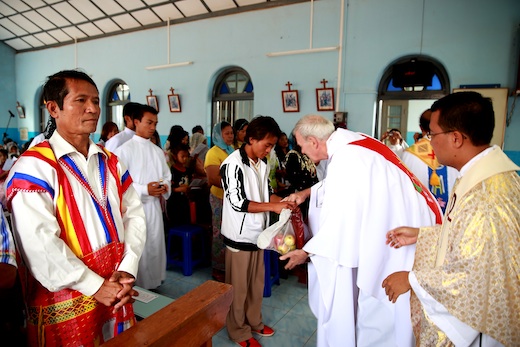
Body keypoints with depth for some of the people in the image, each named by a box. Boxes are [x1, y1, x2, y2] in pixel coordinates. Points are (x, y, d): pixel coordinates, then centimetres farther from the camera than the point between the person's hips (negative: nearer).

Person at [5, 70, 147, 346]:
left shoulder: (110, 163, 8)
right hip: (64, 307, -5)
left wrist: (127, 270, -10)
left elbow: (133, 214, 2)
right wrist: (95, 286, -18)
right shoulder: (35, 166, -12)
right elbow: (39, 242, -20)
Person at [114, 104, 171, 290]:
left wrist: (165, 186, -6)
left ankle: (153, 285, 30)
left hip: (155, 206, 6)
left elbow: (167, 176, 15)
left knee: (155, 247, 13)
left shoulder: (158, 151, 12)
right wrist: (144, 190, -21)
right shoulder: (125, 149, -8)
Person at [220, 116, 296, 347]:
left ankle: (254, 321, 40)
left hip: (257, 233, 8)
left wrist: (284, 201, -4)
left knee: (256, 282, 21)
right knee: (238, 286, 10)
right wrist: (273, 207, -23)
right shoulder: (233, 163, -19)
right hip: (240, 235, -7)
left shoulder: (262, 164, 5)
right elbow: (238, 203, -22)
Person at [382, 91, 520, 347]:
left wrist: (412, 279, -18)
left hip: (471, 326, -8)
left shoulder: (487, 197, -33)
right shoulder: (485, 174, -2)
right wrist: (421, 234, 6)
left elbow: (475, 279, -28)